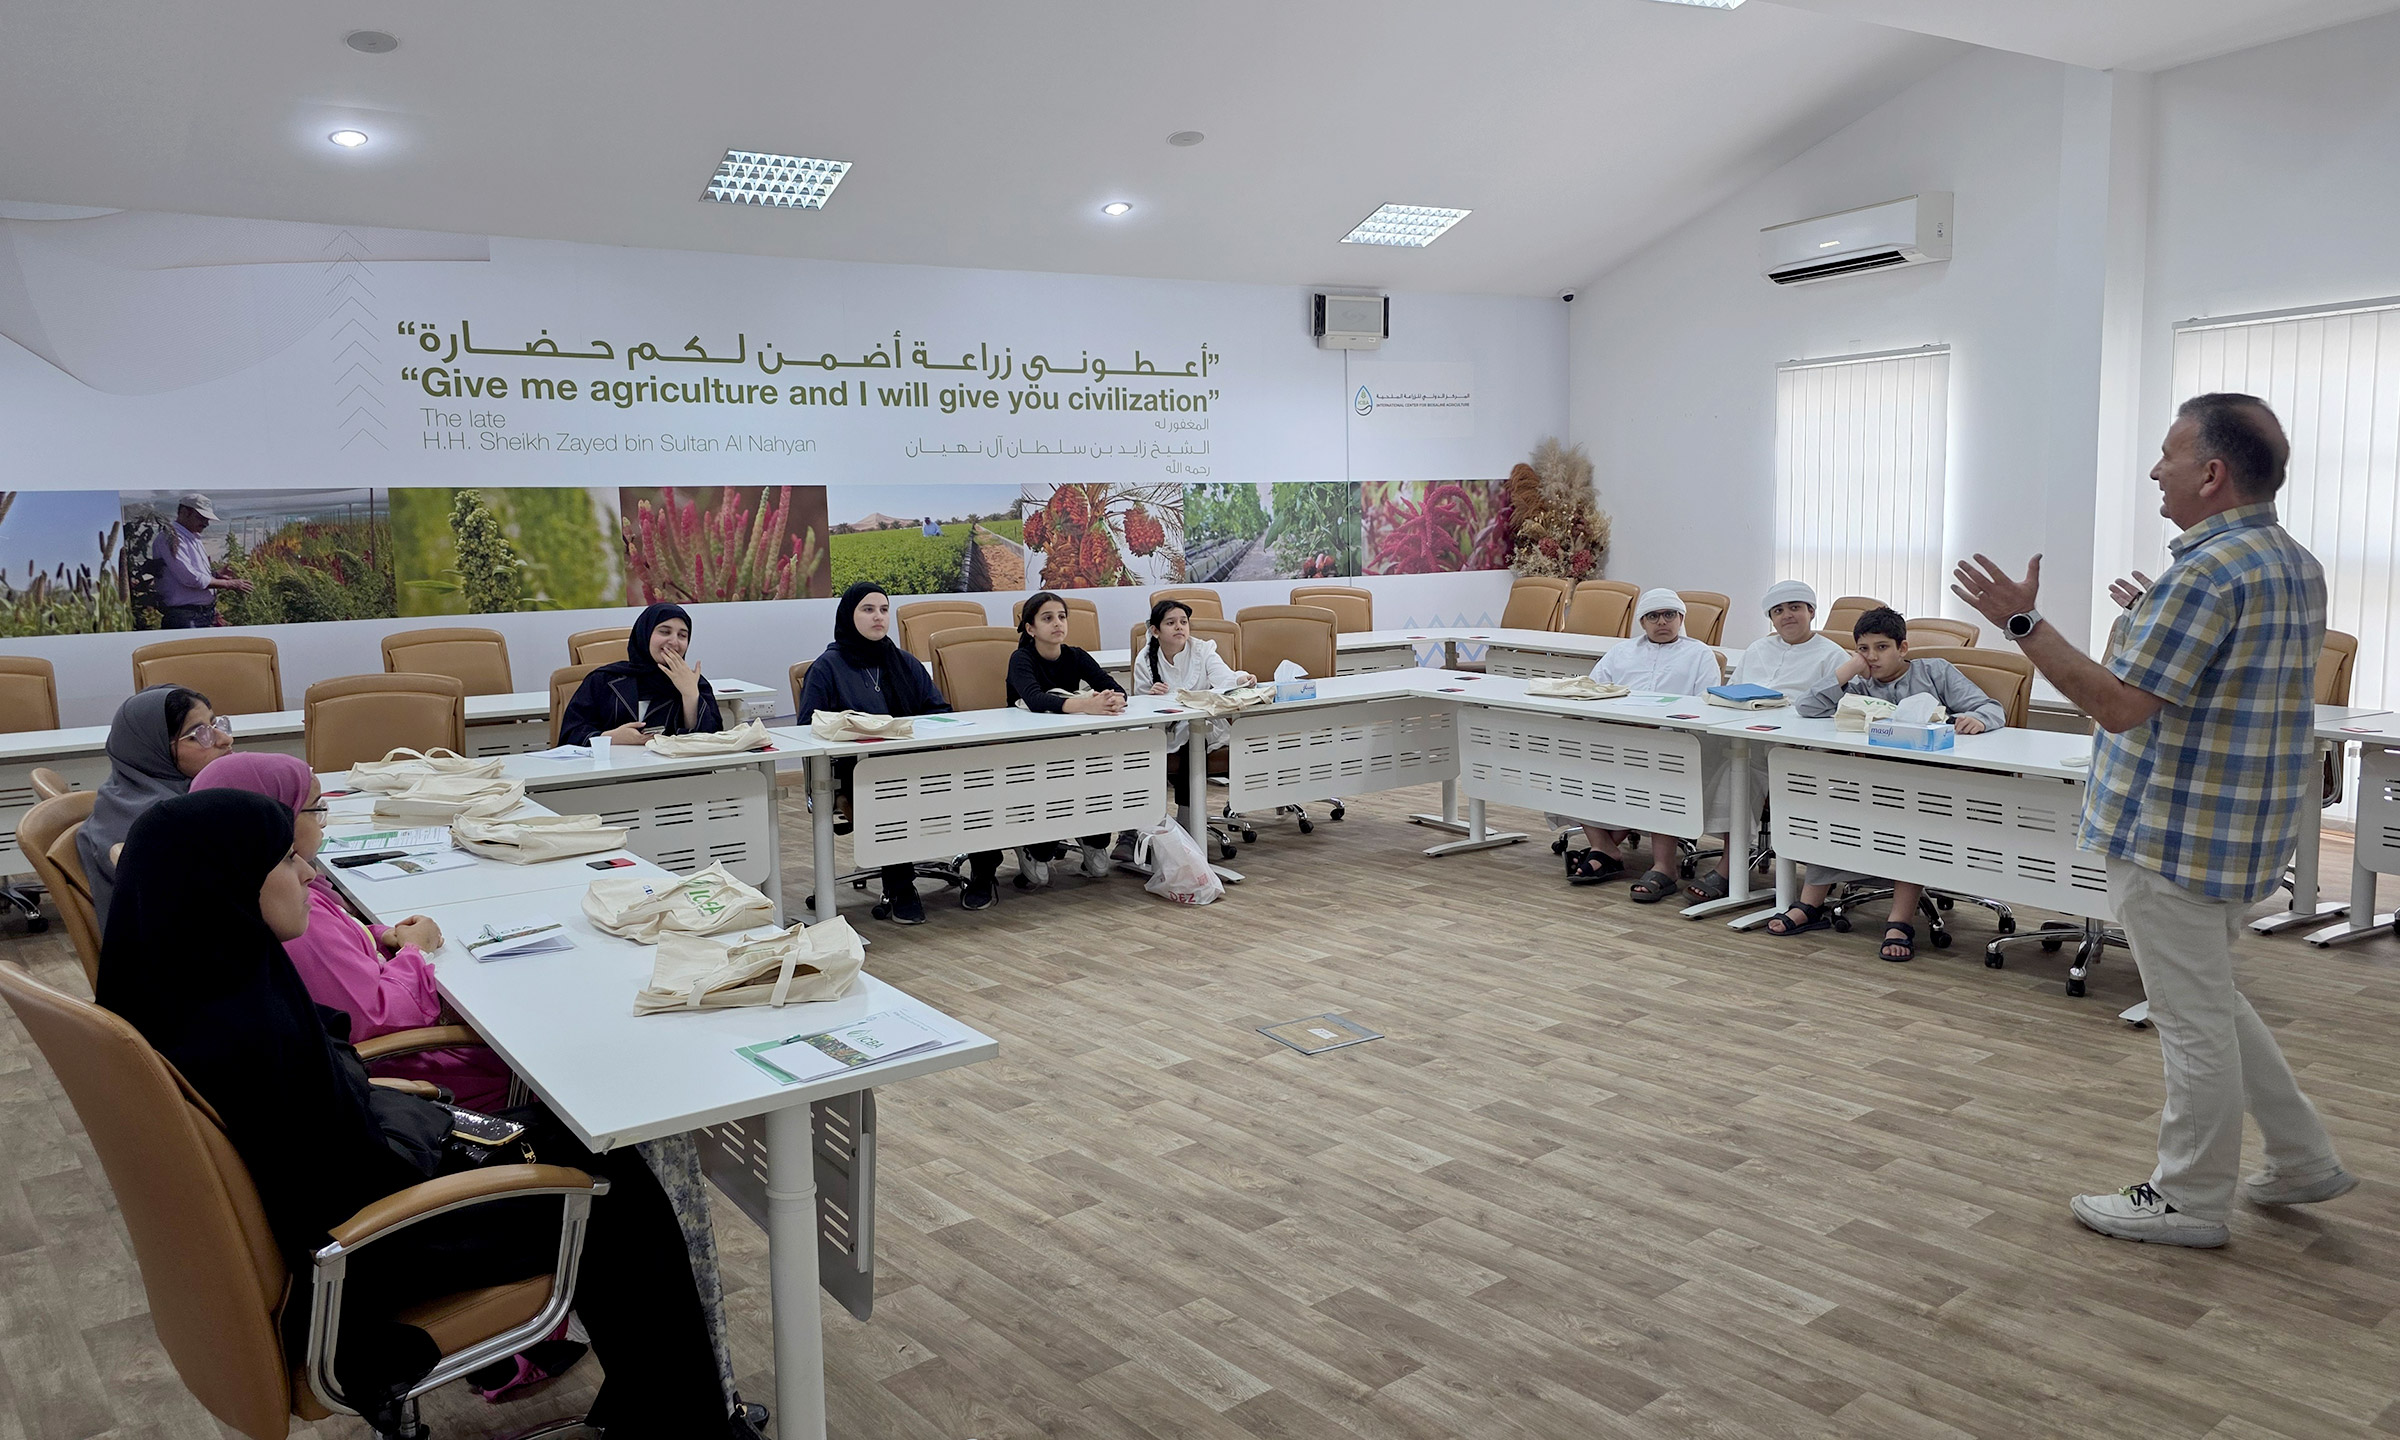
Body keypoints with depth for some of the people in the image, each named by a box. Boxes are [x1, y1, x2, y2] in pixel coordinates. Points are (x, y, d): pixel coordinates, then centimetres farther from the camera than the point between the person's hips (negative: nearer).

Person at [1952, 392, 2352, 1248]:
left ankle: (2190, 1201, 15)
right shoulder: (2298, 566, 10)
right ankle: (2303, 1159, 31)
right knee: (2209, 1003, 23)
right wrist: (2159, 625, 24)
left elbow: (2120, 705, -24)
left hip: (2173, 836, -10)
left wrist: (2022, 623, -20)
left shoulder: (2207, 573, -21)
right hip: (2242, 827, 10)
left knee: (2193, 1018, 2)